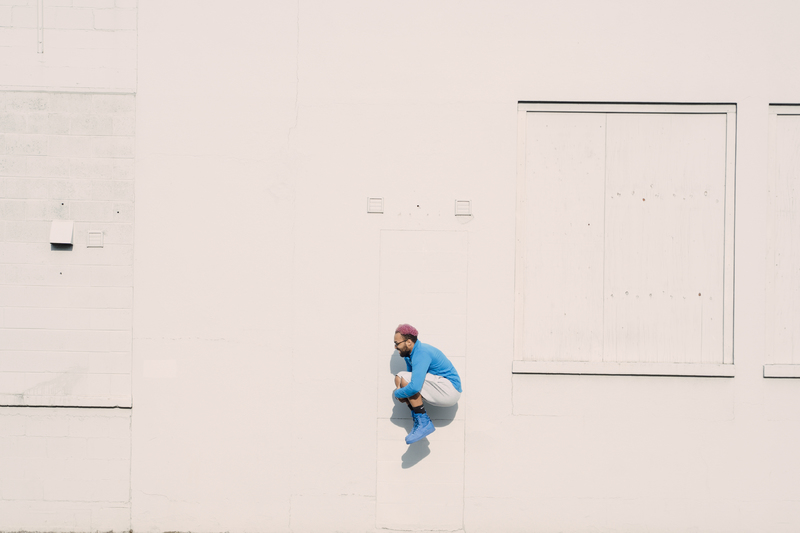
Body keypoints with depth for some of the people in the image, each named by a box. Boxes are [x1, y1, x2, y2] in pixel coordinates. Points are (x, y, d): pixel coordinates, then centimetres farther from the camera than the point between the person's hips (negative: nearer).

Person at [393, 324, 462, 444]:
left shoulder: (421, 354, -22)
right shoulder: (409, 354, 10)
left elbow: (414, 386, -32)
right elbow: (412, 378, 22)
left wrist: (398, 394, -13)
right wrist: (400, 391, 0)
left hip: (450, 390, -11)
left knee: (403, 378, -21)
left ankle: (423, 422, -18)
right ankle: (418, 421, 0)